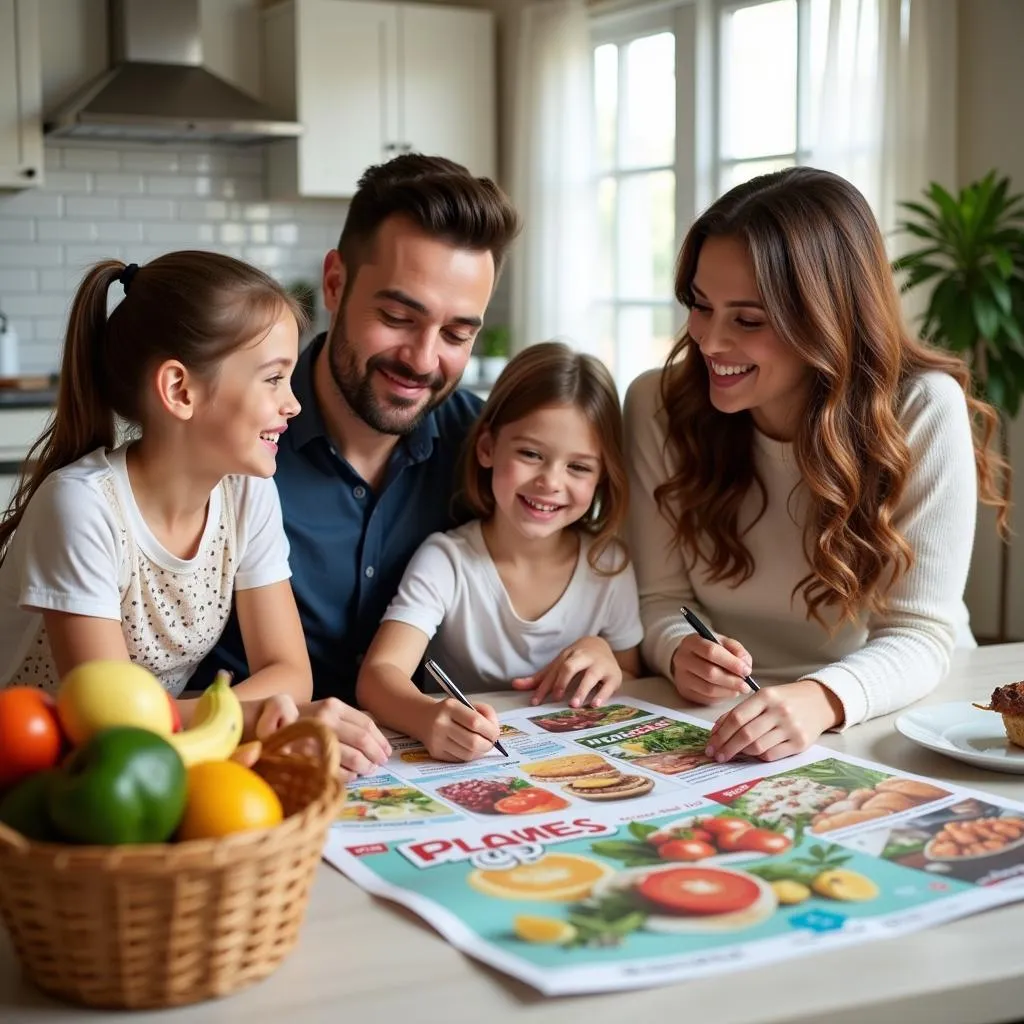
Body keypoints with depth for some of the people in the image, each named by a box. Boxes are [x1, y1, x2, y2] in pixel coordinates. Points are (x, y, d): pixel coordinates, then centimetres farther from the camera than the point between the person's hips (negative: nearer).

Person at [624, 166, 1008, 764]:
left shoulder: (923, 410, -15)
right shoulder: (659, 406, -7)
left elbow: (919, 633, -17)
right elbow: (662, 599, -3)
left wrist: (820, 699, -37)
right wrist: (681, 653, -25)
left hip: (904, 722, -1)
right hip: (722, 731, 2)